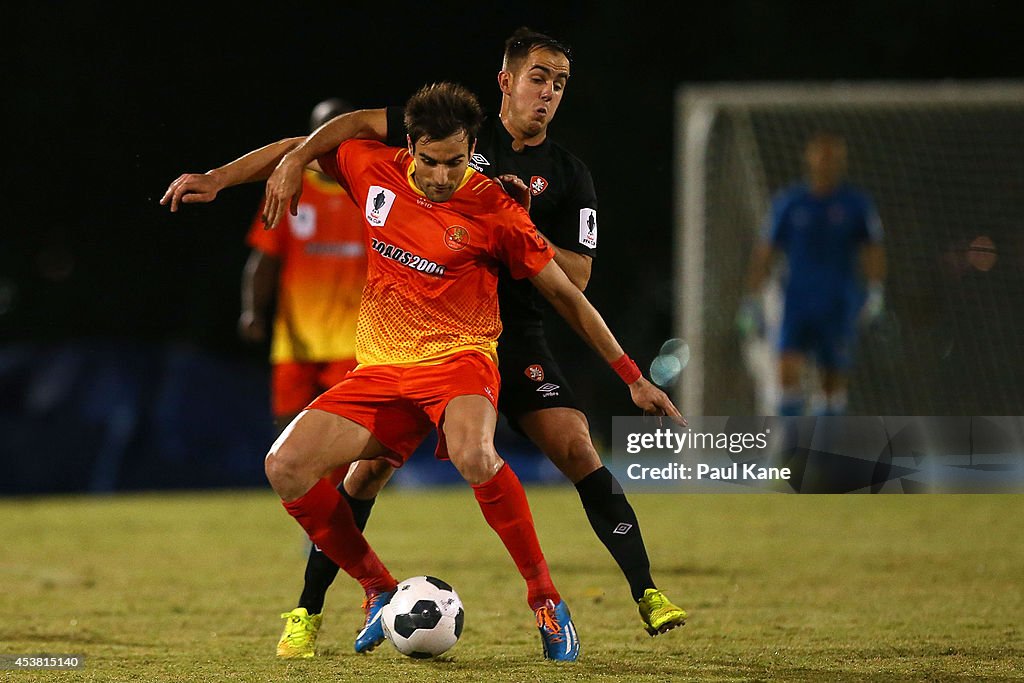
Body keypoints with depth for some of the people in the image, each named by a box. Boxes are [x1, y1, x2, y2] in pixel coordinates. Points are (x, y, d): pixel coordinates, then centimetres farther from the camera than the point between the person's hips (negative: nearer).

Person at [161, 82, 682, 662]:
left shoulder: (493, 211, -9)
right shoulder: (375, 169, 0)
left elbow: (565, 294, 0)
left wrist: (634, 379, 2)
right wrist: (215, 180, 12)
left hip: (458, 359, -4)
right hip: (381, 371, 5)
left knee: (474, 456, -39)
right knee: (286, 467, -16)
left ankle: (546, 598, -21)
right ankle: (380, 591, 2)